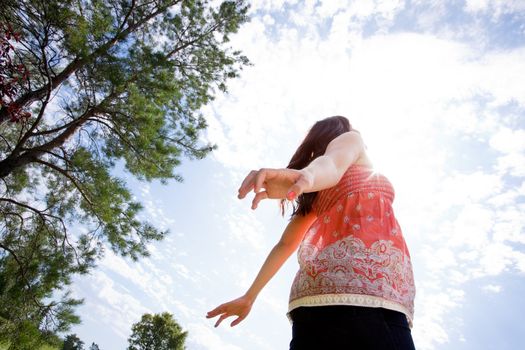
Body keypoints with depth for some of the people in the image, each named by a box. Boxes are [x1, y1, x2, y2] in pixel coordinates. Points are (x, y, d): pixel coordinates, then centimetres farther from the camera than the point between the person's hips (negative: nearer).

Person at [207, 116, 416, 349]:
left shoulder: (317, 197, 30)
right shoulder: (350, 140, 15)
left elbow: (285, 244, 28)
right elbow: (332, 163, -9)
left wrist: (249, 297, 32)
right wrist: (308, 175, -32)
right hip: (364, 293, -7)